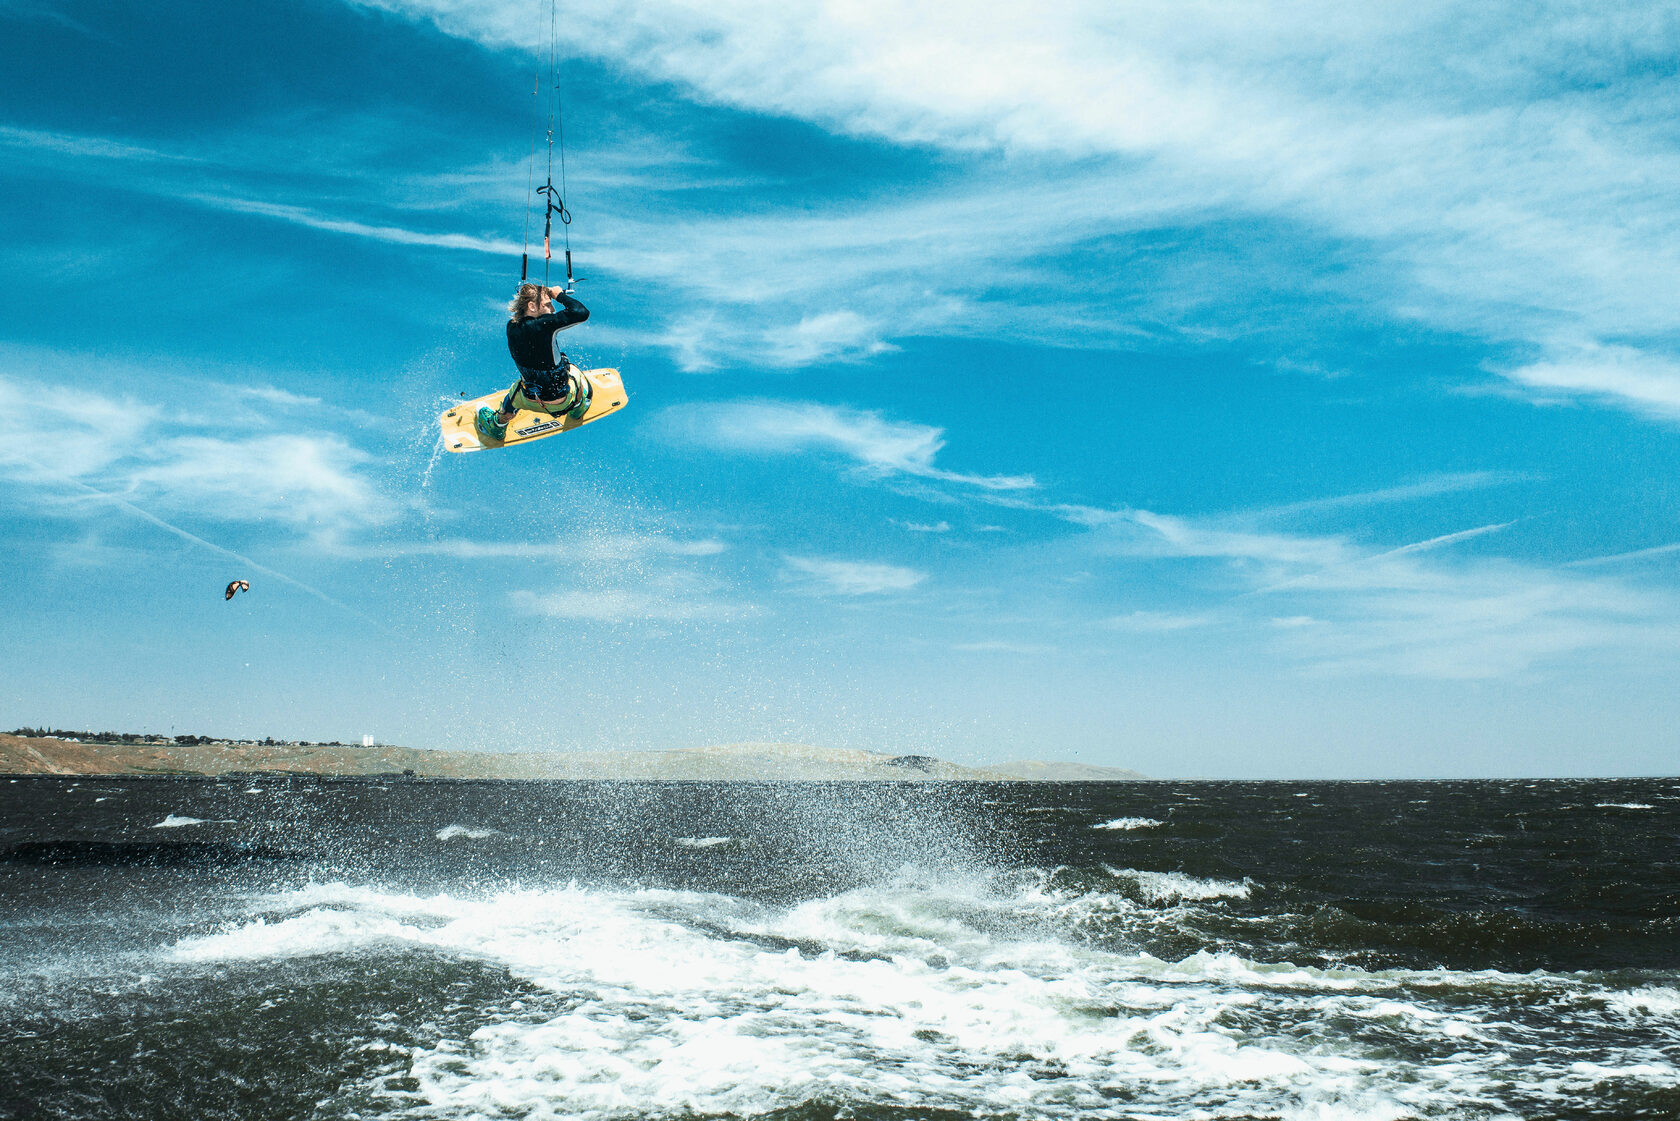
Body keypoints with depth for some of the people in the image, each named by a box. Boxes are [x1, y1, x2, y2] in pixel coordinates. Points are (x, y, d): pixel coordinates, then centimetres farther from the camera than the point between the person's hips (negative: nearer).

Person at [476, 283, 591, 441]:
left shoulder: (511, 327, -11)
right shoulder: (544, 325, -31)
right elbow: (582, 312, -34)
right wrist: (560, 295, -18)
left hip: (531, 402, 4)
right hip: (563, 402, -4)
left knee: (516, 389, 40)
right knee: (573, 370, 30)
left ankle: (497, 428, 63)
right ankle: (579, 405, 58)